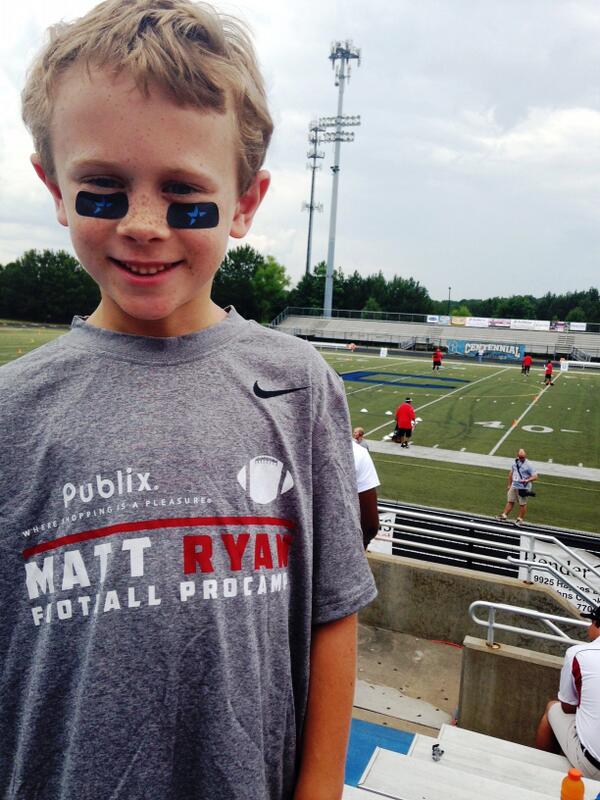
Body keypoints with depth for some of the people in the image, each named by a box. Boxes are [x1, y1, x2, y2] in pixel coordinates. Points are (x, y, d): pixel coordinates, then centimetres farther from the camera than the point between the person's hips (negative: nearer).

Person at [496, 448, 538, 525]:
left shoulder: (528, 465, -15)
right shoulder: (515, 462, 4)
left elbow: (535, 476, -16)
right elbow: (511, 473, 17)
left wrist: (527, 480, -31)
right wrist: (509, 484, 19)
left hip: (523, 488, -6)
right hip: (514, 486, 6)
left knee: (522, 504, 5)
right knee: (510, 501, 13)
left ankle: (520, 519, 17)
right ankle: (504, 515, 20)